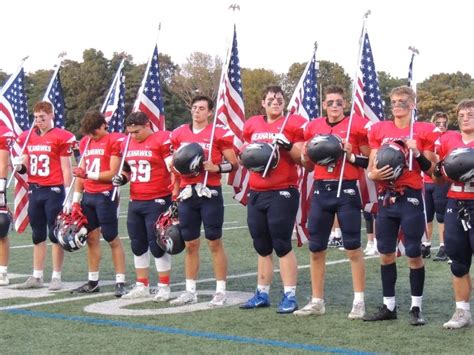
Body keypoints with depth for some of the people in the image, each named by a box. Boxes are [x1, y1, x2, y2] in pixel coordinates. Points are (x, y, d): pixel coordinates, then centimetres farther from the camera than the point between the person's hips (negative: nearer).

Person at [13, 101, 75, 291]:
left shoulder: (61, 137, -7)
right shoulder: (28, 137, 11)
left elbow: (66, 169, -7)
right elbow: (26, 167, 18)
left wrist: (67, 195, -10)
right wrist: (20, 166, -6)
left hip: (53, 190, -6)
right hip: (34, 190, 6)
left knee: (55, 234, 0)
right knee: (38, 235, 12)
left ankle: (56, 277, 8)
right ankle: (37, 277, 20)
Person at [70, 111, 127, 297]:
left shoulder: (115, 140, -7)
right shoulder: (85, 142, 14)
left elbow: (113, 174, -11)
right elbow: (81, 173, 16)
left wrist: (89, 174, -13)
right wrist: (76, 199, 11)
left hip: (105, 196, -6)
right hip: (88, 196, 6)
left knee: (112, 239, -3)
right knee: (91, 238, 9)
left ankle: (120, 282, 1)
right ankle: (93, 281, 17)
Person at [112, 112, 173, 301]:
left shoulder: (163, 140, -10)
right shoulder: (127, 143, 11)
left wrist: (175, 199, -15)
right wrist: (121, 178, 3)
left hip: (157, 201, -7)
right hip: (135, 202, 7)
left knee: (157, 244, -3)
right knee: (138, 245, 11)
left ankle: (164, 286, 9)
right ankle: (142, 286, 23)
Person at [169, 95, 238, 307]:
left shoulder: (219, 133, -3)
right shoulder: (179, 134, 11)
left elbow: (233, 164, -1)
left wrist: (215, 167, -17)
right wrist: (176, 191, 9)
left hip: (209, 192, -5)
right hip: (187, 193, 5)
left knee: (215, 242, 0)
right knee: (190, 244, 10)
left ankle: (221, 291, 7)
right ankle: (190, 291, 18)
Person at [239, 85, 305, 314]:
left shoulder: (294, 124, -2)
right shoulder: (252, 125, 12)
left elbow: (303, 159, -3)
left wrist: (288, 146, -19)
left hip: (283, 193, -5)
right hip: (256, 193, 5)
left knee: (282, 245, -5)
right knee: (262, 246, 12)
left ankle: (290, 296, 1)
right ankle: (262, 294, 21)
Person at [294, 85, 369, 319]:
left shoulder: (357, 125, -3)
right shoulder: (313, 127, 10)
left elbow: (369, 161, 0)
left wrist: (351, 156, -16)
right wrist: (306, 155, -2)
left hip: (347, 190, -4)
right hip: (321, 190, 5)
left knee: (353, 248, 0)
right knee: (316, 249, 8)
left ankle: (359, 302, 10)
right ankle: (317, 302, 19)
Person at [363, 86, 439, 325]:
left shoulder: (423, 131, -1)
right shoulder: (379, 130, 7)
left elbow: (430, 170, 2)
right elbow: (371, 168, 10)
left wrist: (417, 153, -14)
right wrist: (374, 174, -11)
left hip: (411, 198, -4)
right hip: (386, 198, 4)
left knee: (414, 254, 0)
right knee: (386, 253, 9)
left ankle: (416, 307, 10)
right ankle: (388, 306, 19)